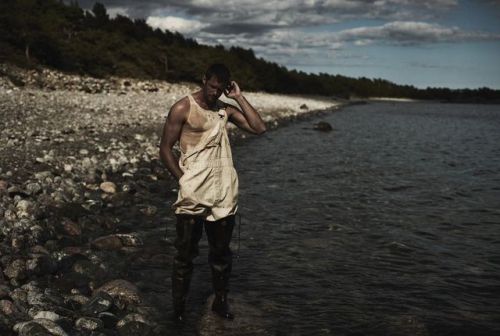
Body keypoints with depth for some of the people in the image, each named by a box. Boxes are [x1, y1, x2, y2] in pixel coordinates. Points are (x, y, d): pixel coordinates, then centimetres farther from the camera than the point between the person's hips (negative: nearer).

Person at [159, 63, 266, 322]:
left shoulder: (226, 110, 9)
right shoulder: (183, 108, -4)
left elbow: (259, 128, -2)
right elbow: (165, 149, -4)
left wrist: (239, 98, -4)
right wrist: (183, 180, -9)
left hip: (223, 196, 5)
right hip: (192, 196, -4)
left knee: (221, 253, 14)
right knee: (185, 254, 4)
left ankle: (220, 301, 28)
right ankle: (178, 308, 17)